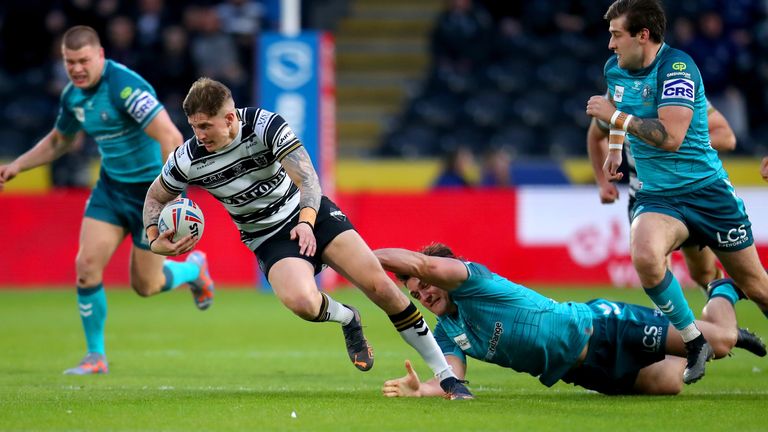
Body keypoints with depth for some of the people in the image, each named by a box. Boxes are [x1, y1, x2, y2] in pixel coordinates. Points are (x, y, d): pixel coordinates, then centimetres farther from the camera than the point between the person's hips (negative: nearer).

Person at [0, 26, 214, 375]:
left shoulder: (125, 86, -26)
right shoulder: (73, 95, 0)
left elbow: (170, 137, -32)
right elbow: (59, 140, 21)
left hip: (151, 187, -6)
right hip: (111, 186, 6)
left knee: (145, 286, 2)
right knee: (87, 265, -9)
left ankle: (194, 270, 36)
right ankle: (95, 356, 5)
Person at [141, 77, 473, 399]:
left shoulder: (265, 124, -20)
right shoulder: (187, 160, -15)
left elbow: (307, 178, -24)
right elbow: (156, 197, 4)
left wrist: (306, 221, -42)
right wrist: (155, 241, -14)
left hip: (312, 213, 0)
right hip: (270, 239, 0)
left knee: (379, 286, -14)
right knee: (301, 301, -32)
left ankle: (447, 376, -2)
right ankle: (348, 319, 7)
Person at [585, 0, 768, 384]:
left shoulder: (677, 67, -18)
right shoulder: (615, 69, 4)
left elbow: (671, 136, -29)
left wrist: (617, 116, -23)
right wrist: (615, 147, 19)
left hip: (707, 191, -4)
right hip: (656, 196, 4)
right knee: (645, 257, -29)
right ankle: (694, 343, -14)